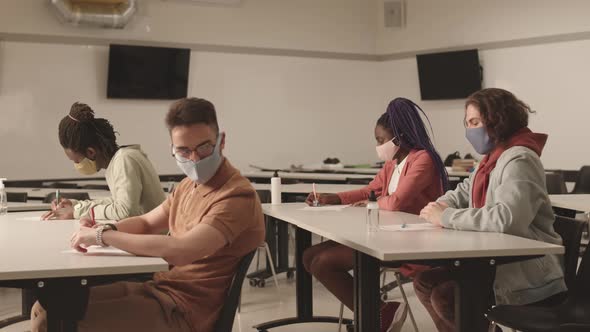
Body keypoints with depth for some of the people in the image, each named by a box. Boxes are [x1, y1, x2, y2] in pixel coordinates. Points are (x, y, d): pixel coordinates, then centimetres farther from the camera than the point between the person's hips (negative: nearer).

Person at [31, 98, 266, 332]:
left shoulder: (237, 196, -21)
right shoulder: (190, 185, 11)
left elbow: (180, 251, -34)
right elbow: (147, 223, 22)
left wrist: (103, 236, -23)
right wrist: (104, 229, -1)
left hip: (184, 312, -9)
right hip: (158, 288, 9)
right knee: (48, 307, 8)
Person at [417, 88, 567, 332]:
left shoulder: (518, 160, -18)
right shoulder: (492, 158, 13)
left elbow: (506, 218, -35)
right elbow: (464, 192, 26)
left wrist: (447, 217, -25)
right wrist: (439, 207, 2)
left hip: (528, 275, -10)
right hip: (498, 264, 10)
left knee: (444, 296, -18)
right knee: (425, 282, 6)